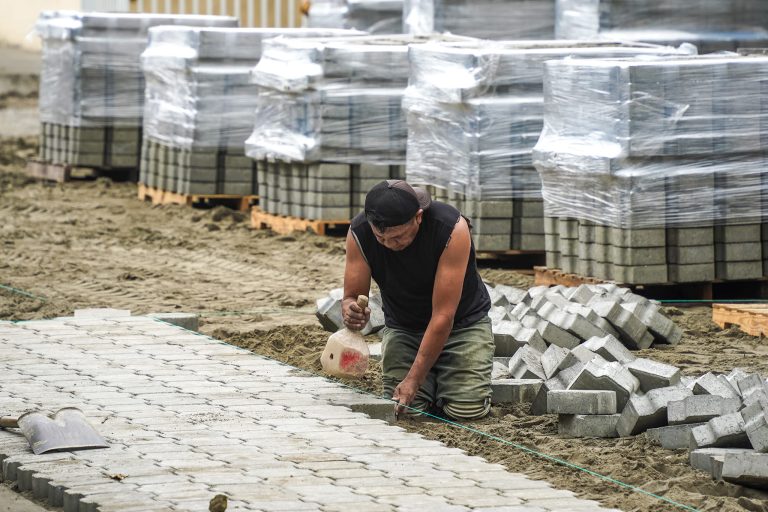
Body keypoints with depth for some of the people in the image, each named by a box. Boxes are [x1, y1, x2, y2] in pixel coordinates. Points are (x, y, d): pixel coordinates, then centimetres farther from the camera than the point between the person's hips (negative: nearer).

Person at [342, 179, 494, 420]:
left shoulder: (452, 229, -31)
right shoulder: (359, 233, -21)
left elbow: (443, 316, -30)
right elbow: (352, 297, -11)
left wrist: (413, 380, -32)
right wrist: (351, 311, -38)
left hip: (462, 322, -2)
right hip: (403, 326, 2)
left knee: (467, 408, -21)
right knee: (403, 408, -20)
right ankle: (429, 380, 15)